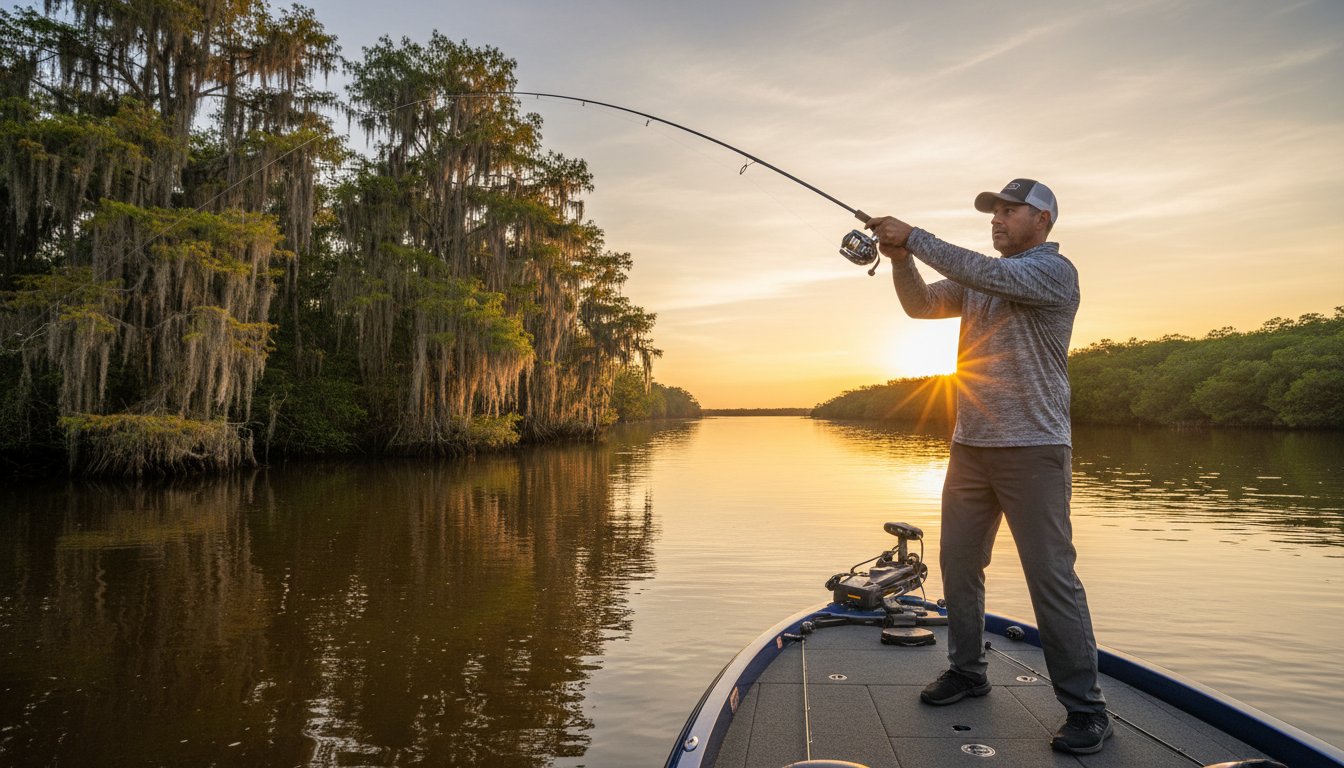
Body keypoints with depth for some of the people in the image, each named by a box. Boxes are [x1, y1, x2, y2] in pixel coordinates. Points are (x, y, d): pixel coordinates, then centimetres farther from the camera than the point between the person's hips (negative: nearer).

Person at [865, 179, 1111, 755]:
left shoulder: (1054, 271, -6)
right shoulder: (979, 276, 17)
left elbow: (989, 275, -23)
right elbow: (921, 304, 8)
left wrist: (914, 237, -20)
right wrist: (901, 259, -10)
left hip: (1032, 449, -7)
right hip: (970, 445, 7)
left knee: (1051, 576, -6)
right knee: (958, 563, 11)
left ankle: (1085, 707, 6)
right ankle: (967, 670, 26)